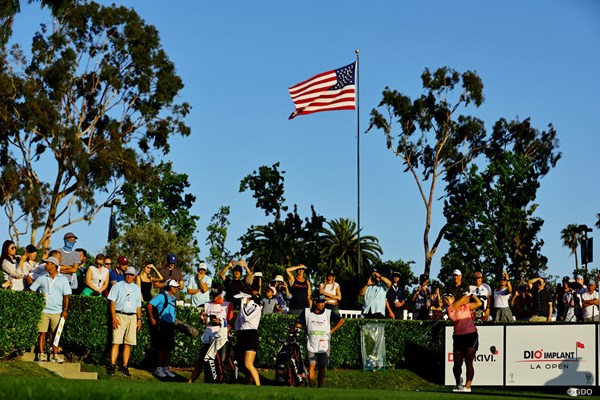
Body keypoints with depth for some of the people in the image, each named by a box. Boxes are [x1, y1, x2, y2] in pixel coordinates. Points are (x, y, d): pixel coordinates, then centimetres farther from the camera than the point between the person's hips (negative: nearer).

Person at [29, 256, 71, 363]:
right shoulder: (42, 278, 8)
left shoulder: (63, 279, 5)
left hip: (57, 312, 0)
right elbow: (31, 290, 12)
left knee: (56, 334, 1)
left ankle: (55, 356, 5)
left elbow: (66, 296, 4)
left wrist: (65, 310, -5)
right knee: (42, 333, -4)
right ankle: (41, 355, 0)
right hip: (43, 310, 0)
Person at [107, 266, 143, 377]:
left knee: (128, 343, -1)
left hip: (132, 317, 4)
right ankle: (112, 365, -12)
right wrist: (114, 317, -10)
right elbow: (112, 302, 0)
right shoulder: (118, 286, 7)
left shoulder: (137, 289, 19)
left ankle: (124, 367, 2)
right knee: (116, 342, -11)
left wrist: (139, 319, 11)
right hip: (120, 315, -4)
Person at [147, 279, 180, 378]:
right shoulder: (162, 296, -7)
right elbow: (149, 305, -13)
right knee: (162, 347, -6)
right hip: (163, 325, -7)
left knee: (169, 348, 9)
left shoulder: (173, 298, 14)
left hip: (171, 325, 7)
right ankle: (158, 368, 1)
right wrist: (152, 319, -13)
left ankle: (166, 368, 16)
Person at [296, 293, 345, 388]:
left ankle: (320, 387, 12)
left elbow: (341, 320, 9)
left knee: (322, 367, 4)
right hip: (311, 345, -1)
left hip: (324, 345, 1)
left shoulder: (328, 313, 0)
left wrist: (331, 331, 4)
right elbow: (298, 325, 4)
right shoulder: (306, 312, 0)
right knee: (311, 365, -8)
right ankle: (312, 386, -5)